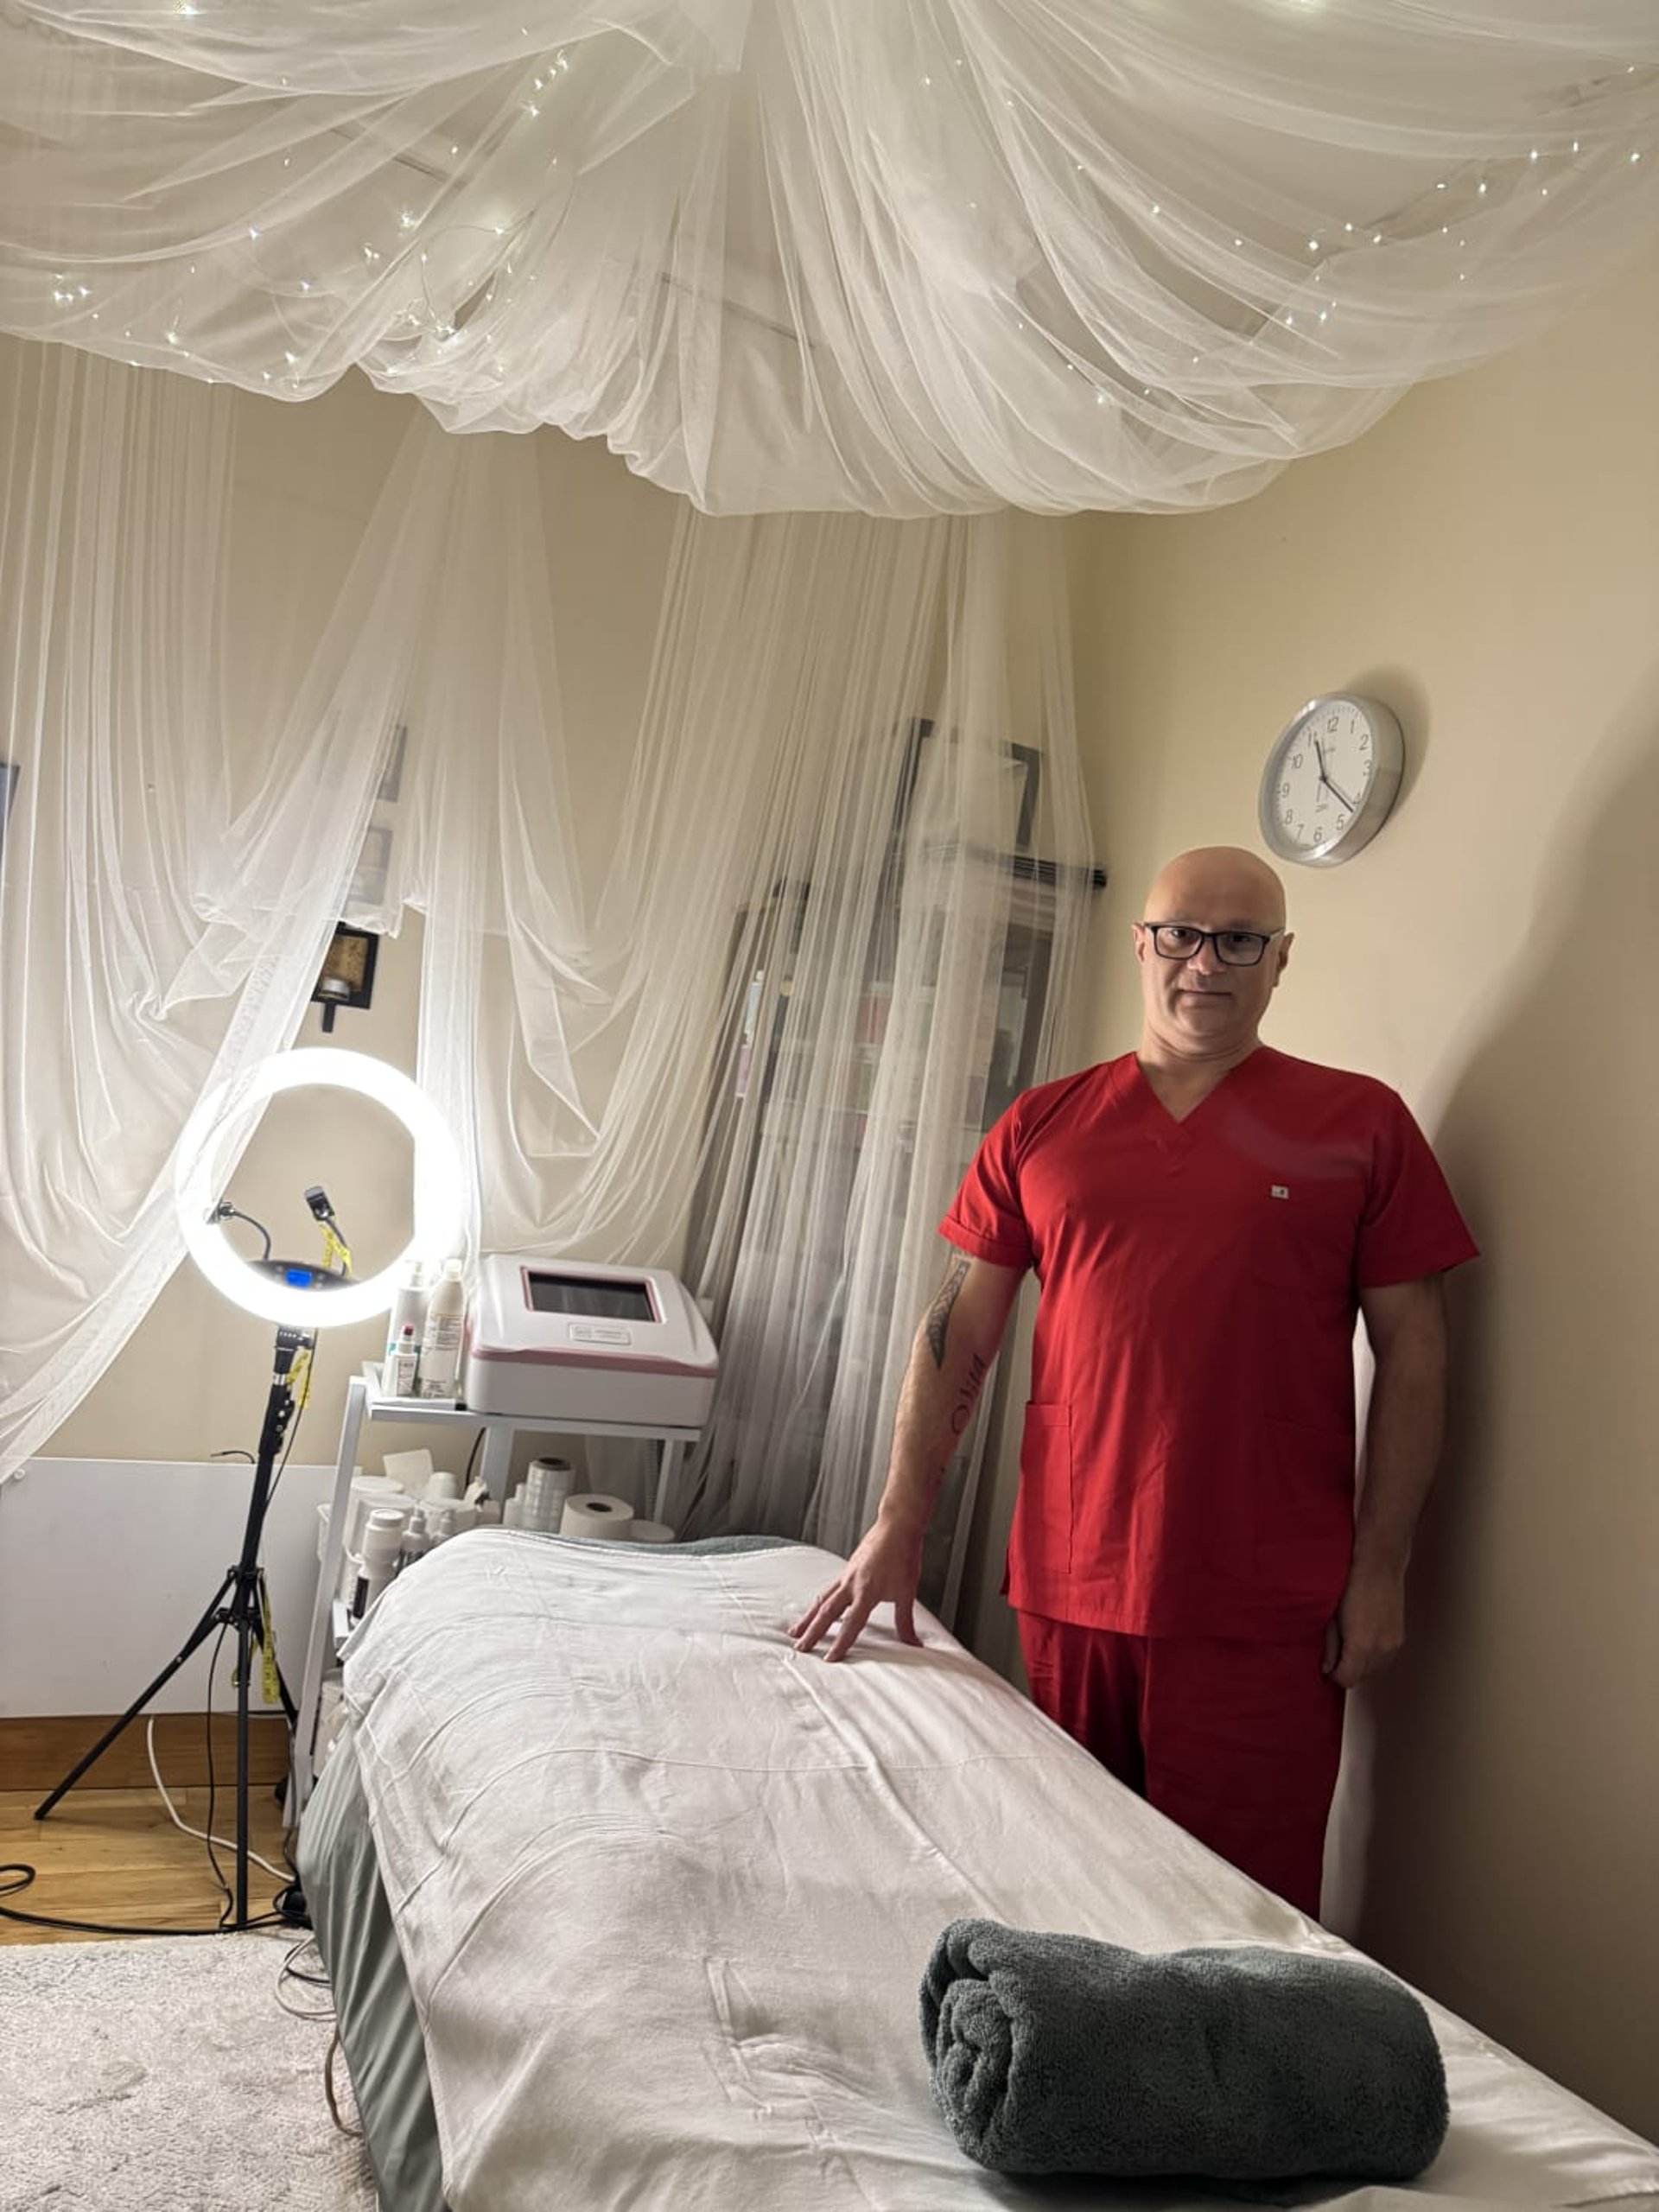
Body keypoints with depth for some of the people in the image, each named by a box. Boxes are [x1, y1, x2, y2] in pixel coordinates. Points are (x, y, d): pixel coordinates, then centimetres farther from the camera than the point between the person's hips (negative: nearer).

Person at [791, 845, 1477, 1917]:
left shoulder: (1361, 1123, 1)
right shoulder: (1041, 1127, 6)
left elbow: (1412, 1349, 2)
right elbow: (959, 1334, 7)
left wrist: (1381, 1569, -2)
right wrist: (898, 1527, 2)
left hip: (1262, 1611, -2)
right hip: (1068, 1588, 3)